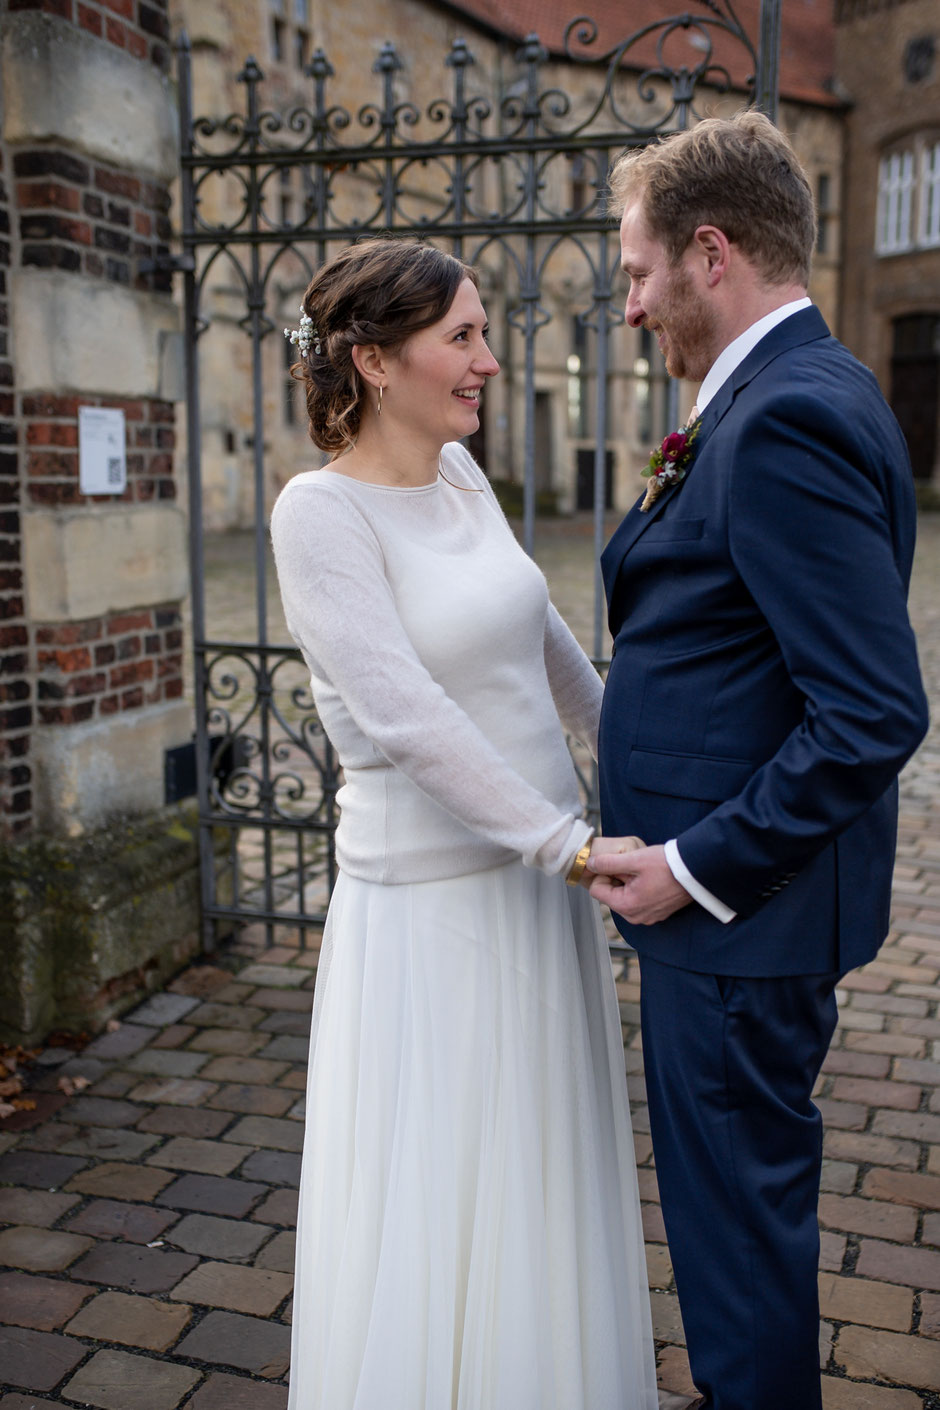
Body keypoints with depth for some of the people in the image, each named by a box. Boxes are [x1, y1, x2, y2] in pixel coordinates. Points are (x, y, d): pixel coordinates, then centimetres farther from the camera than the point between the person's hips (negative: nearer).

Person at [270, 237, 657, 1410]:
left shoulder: (457, 473, 4)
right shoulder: (321, 510, -17)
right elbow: (403, 714, -24)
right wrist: (568, 844, -20)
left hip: (538, 873, 8)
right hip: (429, 902, -7)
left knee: (540, 1179, 22)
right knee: (426, 1211, 8)